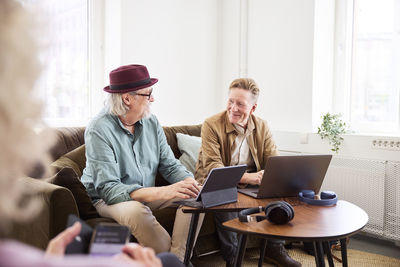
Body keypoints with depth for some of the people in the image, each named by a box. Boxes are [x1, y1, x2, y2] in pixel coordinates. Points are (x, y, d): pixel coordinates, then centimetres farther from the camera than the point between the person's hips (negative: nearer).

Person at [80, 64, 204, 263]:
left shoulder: (151, 123, 0)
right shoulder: (99, 130, -20)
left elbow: (170, 165, 3)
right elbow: (107, 188, -27)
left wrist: (190, 182, -21)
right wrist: (161, 193, -39)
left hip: (148, 195, 6)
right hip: (107, 200, -6)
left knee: (196, 197, -14)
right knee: (136, 211, -38)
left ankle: (177, 258, -21)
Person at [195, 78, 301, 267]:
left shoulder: (262, 127, 1)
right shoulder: (211, 125, -13)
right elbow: (212, 167, -23)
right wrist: (245, 177, -38)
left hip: (251, 184, 5)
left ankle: (274, 249, 0)